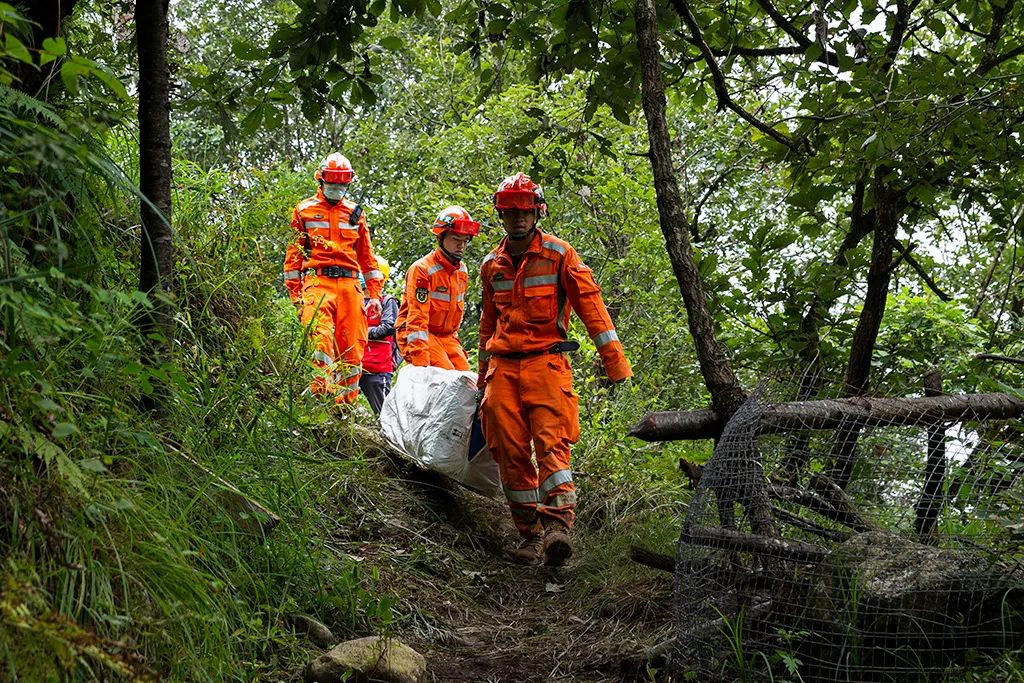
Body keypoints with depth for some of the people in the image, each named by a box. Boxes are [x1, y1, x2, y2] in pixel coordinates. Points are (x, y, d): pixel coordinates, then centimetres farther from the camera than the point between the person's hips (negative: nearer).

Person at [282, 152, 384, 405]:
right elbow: (293, 254, 10)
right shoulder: (305, 210, 11)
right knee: (320, 339, -21)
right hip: (318, 281, -3)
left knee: (353, 346, -2)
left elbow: (367, 255, 20)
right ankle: (321, 398, -27)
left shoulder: (355, 212, 20)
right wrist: (295, 294, 1)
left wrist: (375, 294, 11)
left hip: (349, 284, 3)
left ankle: (346, 404, 3)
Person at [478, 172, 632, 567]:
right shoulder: (491, 265, 15)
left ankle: (558, 525, -26)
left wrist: (613, 359, -9)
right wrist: (484, 370, 29)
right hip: (503, 367, 4)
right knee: (510, 452, -2)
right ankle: (532, 534, 3)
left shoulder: (558, 254, 0)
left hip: (546, 361, -4)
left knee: (551, 443, -17)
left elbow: (590, 303, -4)